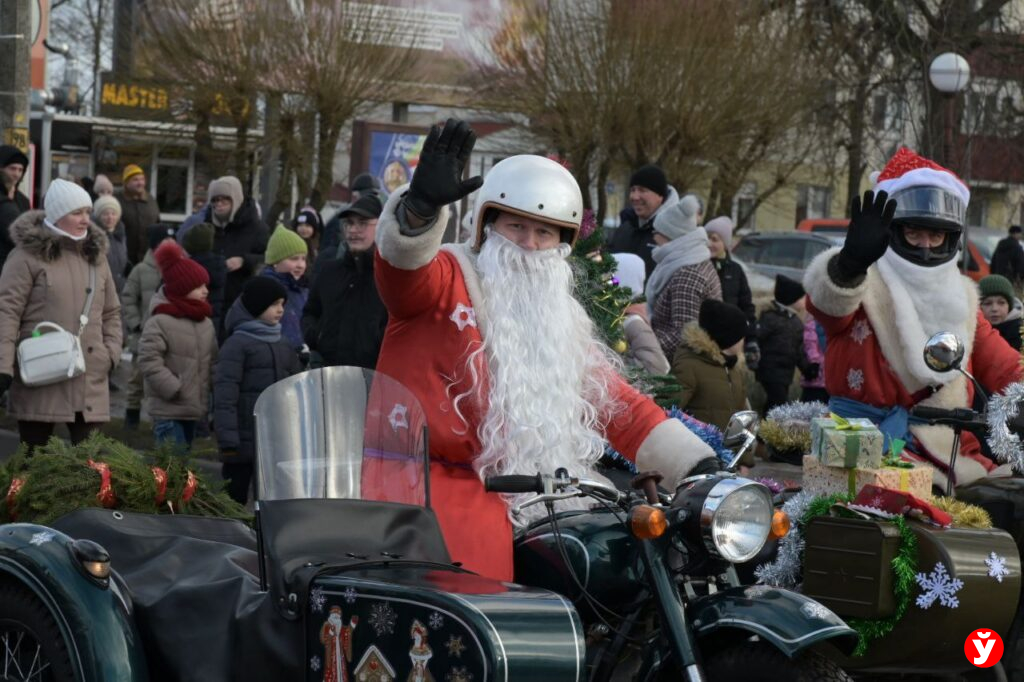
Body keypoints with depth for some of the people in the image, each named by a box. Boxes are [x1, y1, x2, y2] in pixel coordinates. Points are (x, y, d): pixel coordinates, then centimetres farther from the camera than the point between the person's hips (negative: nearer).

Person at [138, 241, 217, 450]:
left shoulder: (206, 323, 11)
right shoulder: (159, 322, -13)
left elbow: (212, 362, 18)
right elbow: (149, 362, -17)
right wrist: (175, 390, -18)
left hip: (194, 409, 8)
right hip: (168, 410, -8)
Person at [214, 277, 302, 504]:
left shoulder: (284, 347, 16)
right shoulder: (237, 345, -5)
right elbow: (224, 397, -12)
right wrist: (228, 441, -19)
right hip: (245, 441, -6)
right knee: (234, 500, 2)